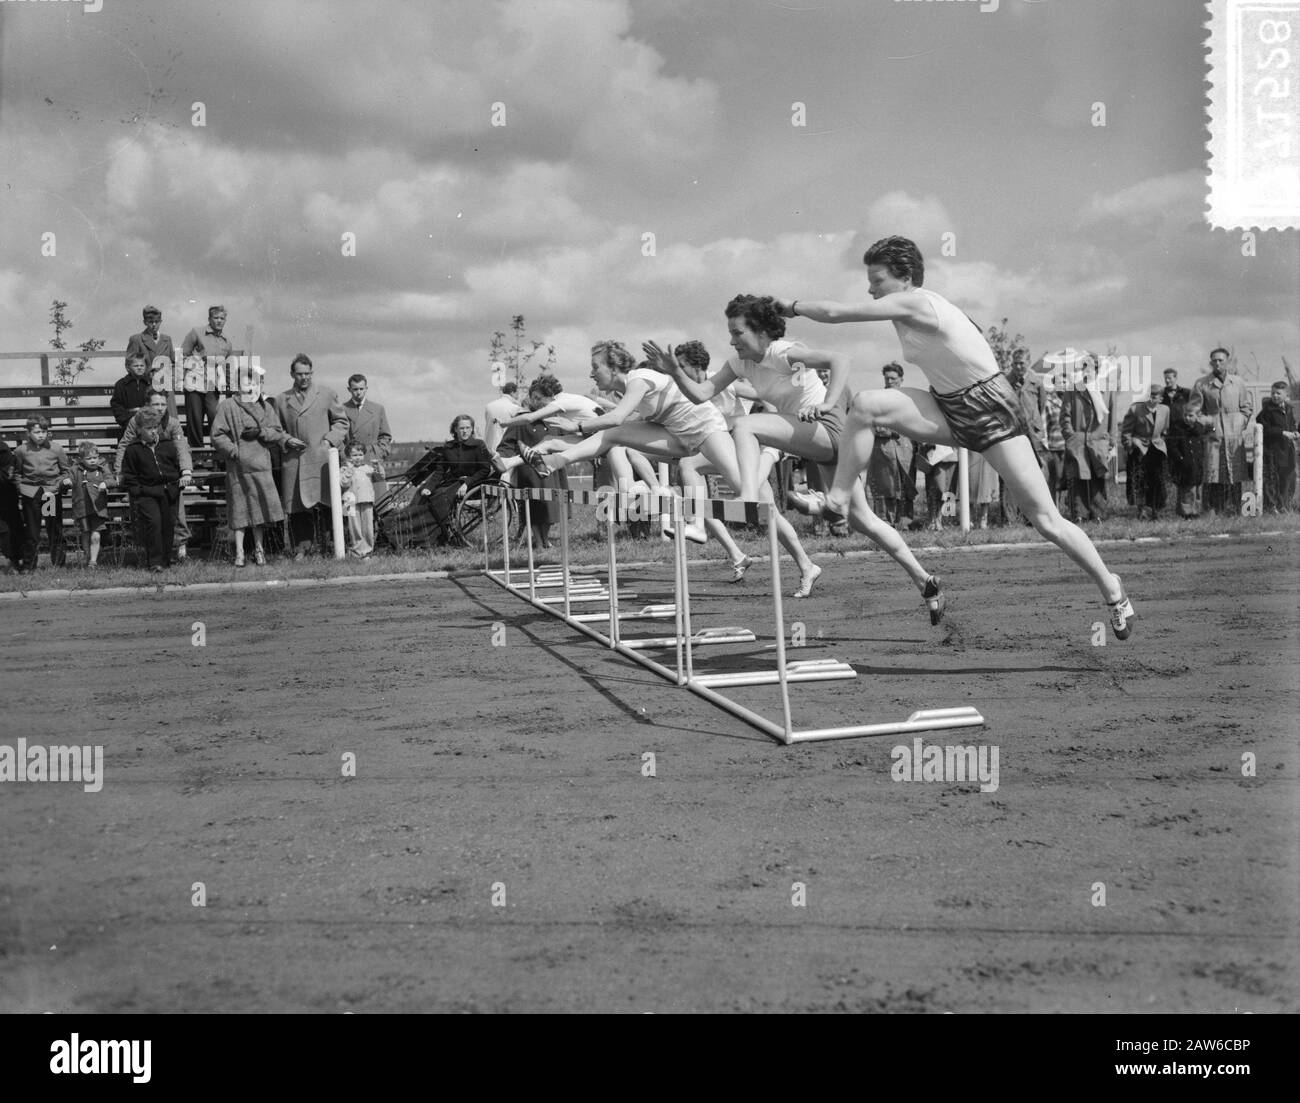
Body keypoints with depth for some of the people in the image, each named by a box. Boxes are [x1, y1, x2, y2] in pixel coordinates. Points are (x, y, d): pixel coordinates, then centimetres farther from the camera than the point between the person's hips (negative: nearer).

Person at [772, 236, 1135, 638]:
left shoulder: (914, 303, -20)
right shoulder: (904, 310, 5)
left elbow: (835, 313, -17)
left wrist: (793, 306, -3)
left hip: (990, 409, -8)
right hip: (949, 411, 8)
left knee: (1045, 519, -6)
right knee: (866, 404, -17)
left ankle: (1111, 588, 12)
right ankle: (836, 501, -8)